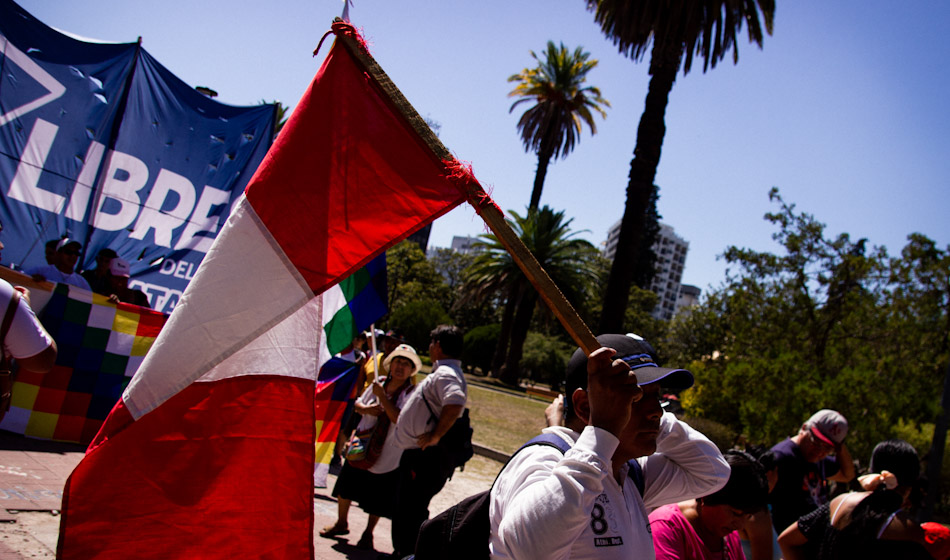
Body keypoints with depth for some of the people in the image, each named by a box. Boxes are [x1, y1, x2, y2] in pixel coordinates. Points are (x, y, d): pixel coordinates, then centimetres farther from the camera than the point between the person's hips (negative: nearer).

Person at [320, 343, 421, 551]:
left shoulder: (411, 394, -15)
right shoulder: (379, 383, 0)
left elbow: (400, 419, -29)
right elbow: (358, 404, 9)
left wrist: (382, 396, -27)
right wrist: (366, 409, -13)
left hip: (388, 453, -5)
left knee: (377, 498, 7)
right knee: (346, 487, 17)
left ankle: (368, 534, 29)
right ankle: (341, 523, 40)